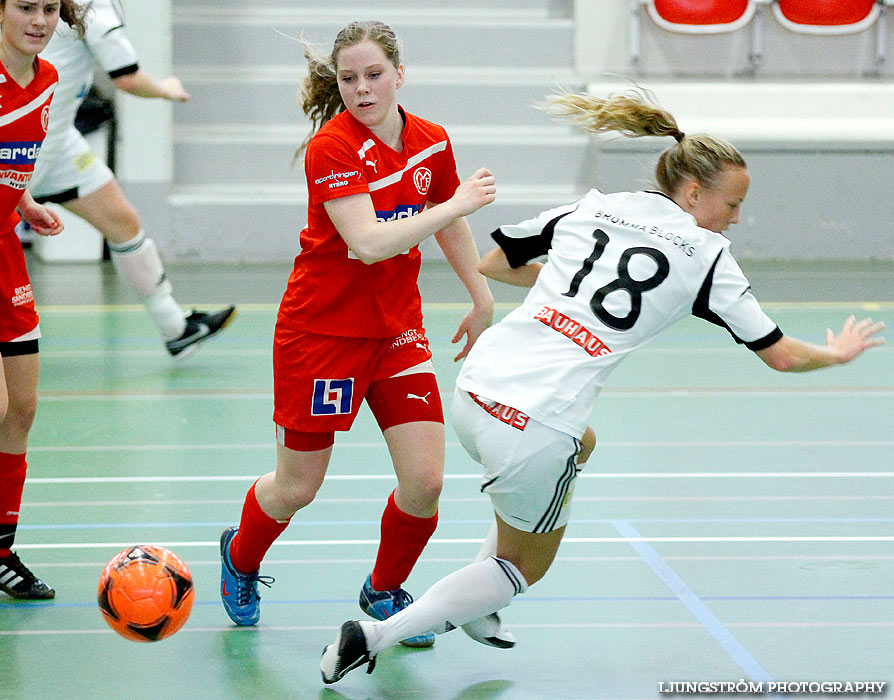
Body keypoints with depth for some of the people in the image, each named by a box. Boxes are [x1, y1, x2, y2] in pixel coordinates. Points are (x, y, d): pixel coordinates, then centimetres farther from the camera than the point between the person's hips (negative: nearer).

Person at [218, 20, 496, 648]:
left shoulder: (431, 142, -1)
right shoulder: (332, 147, -19)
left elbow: (449, 225, 18)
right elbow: (368, 242, -30)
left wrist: (482, 298, 21)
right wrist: (459, 202, -28)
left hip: (398, 328, 5)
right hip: (321, 330, -5)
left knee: (425, 481, -7)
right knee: (297, 488, 6)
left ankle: (384, 592, 21)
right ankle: (240, 559, 39)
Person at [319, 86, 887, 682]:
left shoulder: (592, 208, 12)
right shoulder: (707, 255, 0)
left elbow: (493, 263, 23)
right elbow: (781, 354, 6)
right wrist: (837, 352, 26)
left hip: (475, 392, 6)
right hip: (535, 433, -6)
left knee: (581, 443, 37)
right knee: (524, 568, 20)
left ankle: (475, 608, 31)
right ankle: (378, 634, 4)